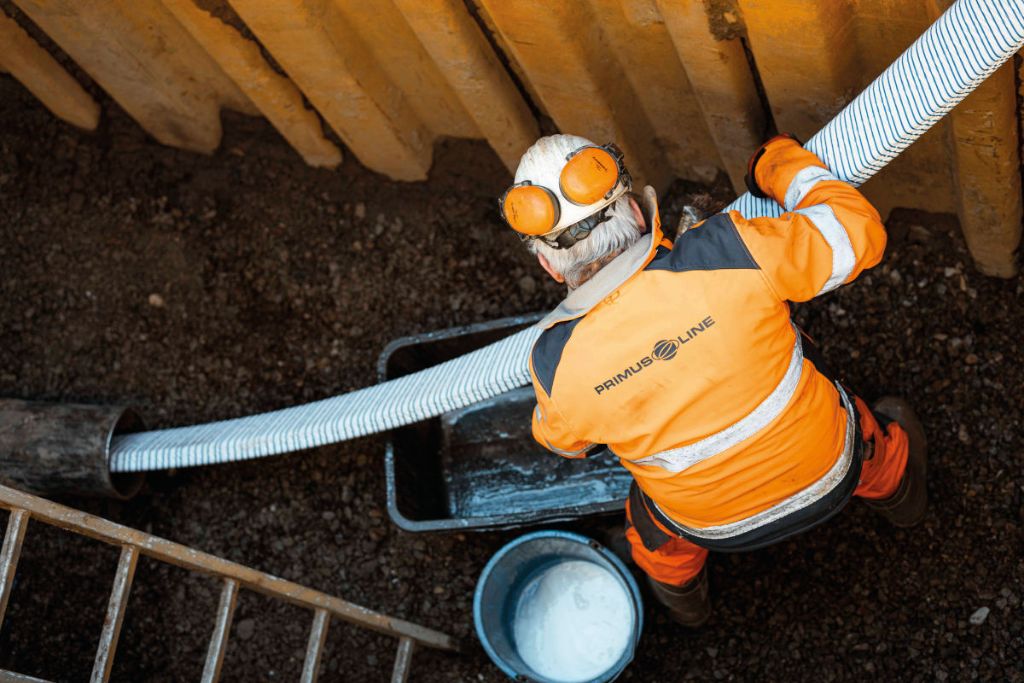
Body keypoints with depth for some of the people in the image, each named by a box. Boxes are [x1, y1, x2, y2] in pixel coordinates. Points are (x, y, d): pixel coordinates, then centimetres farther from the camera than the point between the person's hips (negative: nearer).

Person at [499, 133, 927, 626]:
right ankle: (897, 492, 69)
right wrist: (787, 168, -1)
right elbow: (855, 233, -18)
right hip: (827, 475, 1)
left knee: (656, 530, 36)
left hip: (717, 525, 0)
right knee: (870, 440, 37)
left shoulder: (556, 364, -28)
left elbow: (564, 440, -2)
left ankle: (682, 599, 66)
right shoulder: (724, 254, -34)